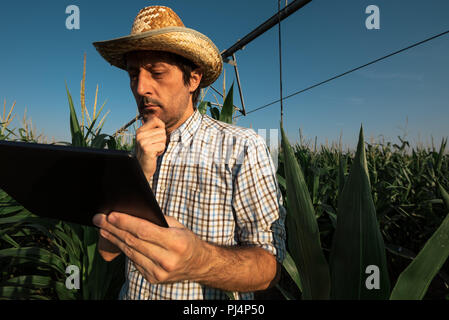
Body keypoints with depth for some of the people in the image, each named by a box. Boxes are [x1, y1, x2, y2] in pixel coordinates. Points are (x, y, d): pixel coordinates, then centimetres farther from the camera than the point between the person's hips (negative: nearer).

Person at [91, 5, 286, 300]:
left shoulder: (241, 147, -18)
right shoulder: (139, 154, -2)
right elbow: (108, 250, -8)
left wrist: (199, 261, -39)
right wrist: (141, 174, -21)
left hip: (215, 299, -3)